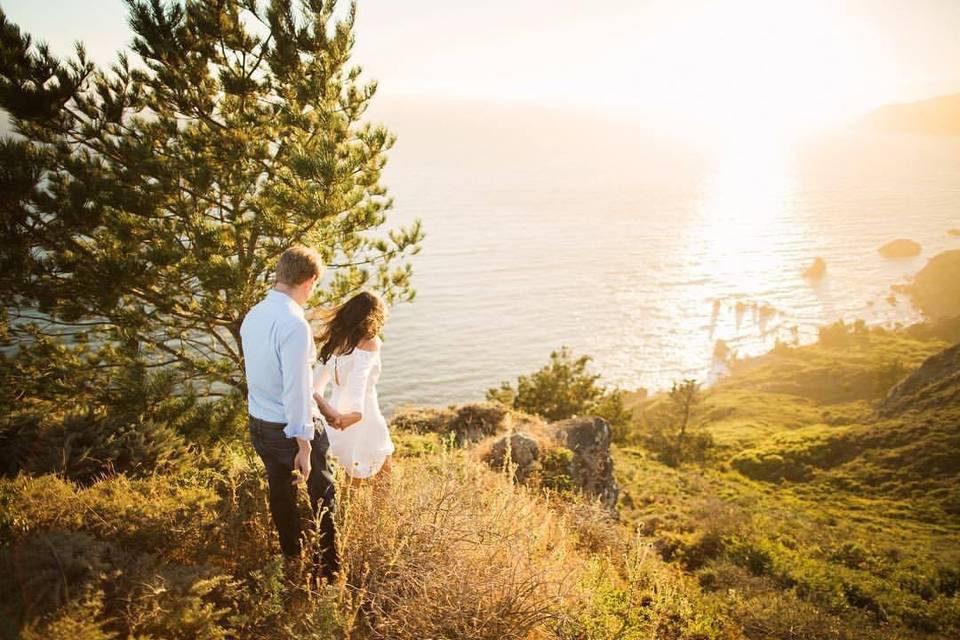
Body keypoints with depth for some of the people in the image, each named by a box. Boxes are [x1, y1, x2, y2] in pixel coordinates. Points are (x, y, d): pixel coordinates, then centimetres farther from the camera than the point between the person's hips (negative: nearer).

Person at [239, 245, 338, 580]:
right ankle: (328, 571, 21)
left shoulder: (252, 316, 1)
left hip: (259, 424, 8)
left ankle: (292, 563, 37)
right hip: (292, 427, -8)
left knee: (281, 496, 21)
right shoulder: (294, 324, -25)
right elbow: (296, 390, -26)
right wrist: (304, 447, -21)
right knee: (322, 497, 11)